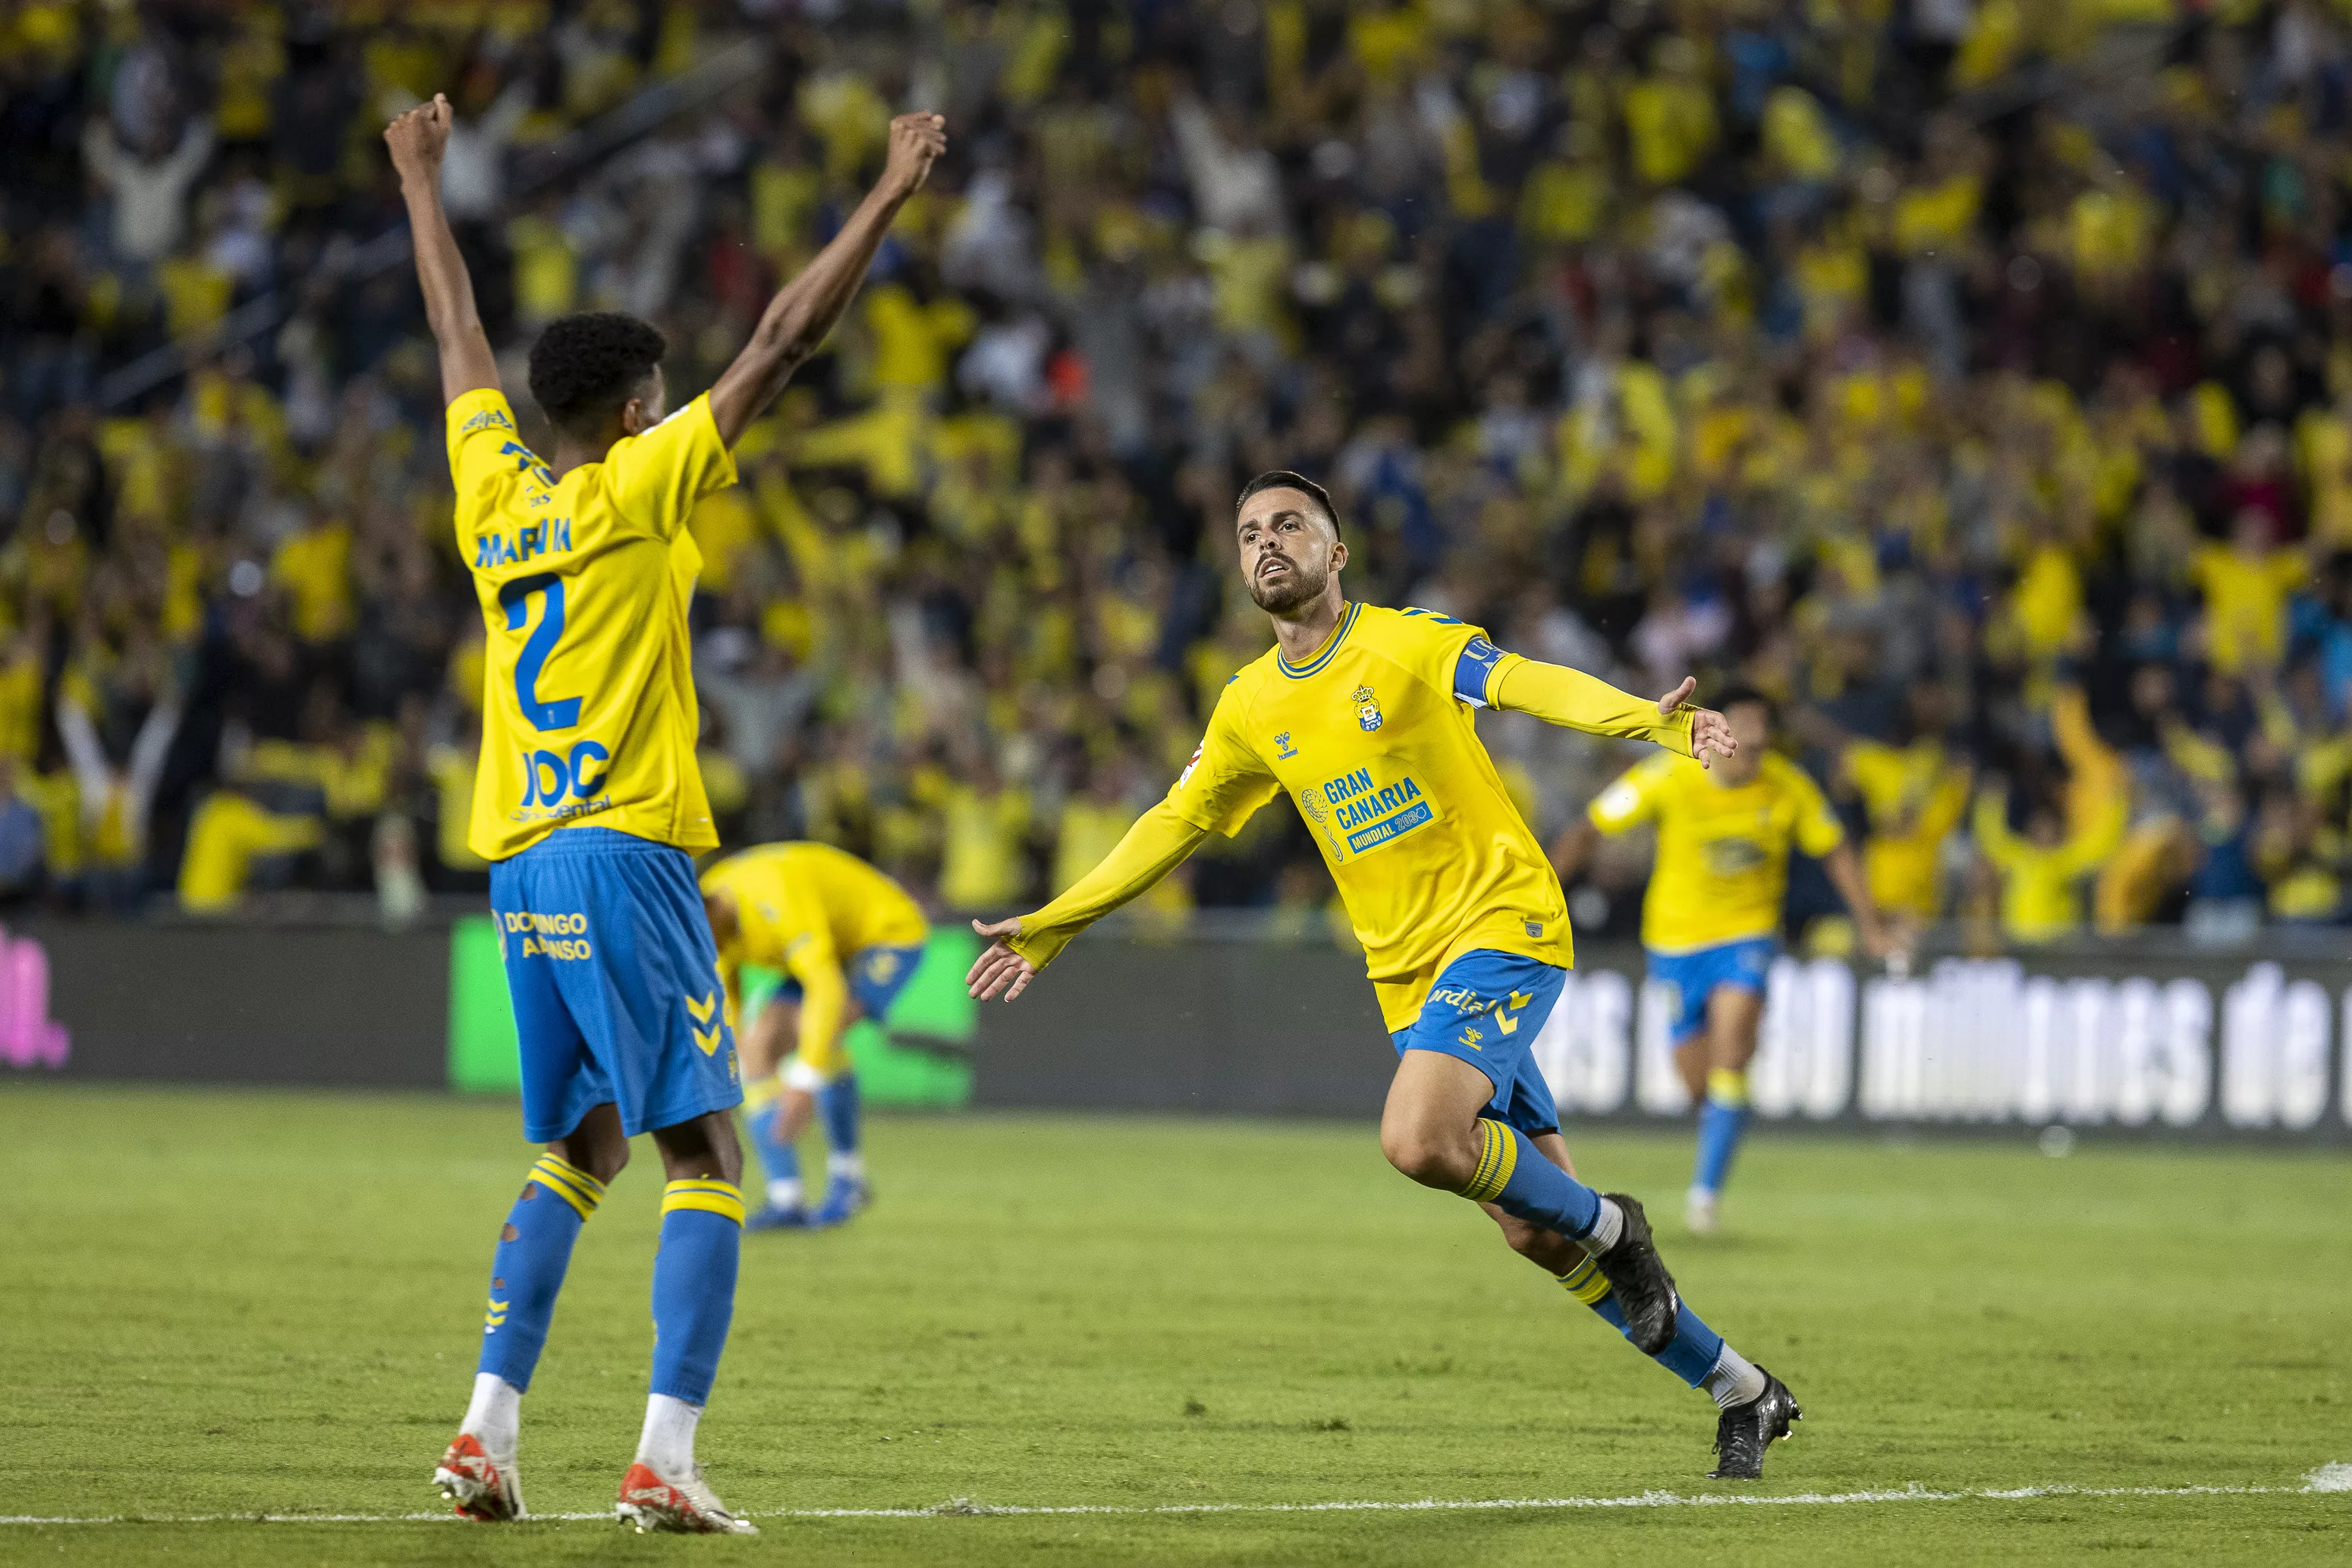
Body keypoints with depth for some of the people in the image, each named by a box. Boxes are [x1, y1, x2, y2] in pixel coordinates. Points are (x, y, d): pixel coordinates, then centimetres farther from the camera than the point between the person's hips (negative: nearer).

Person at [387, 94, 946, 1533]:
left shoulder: (495, 495, 10)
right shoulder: (639, 490, -6)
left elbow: (458, 334, 25)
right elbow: (784, 342, -7)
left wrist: (425, 185, 39)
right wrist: (889, 198, -2)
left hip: (520, 866, 7)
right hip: (624, 857, -7)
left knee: (582, 1148, 17)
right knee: (705, 1156, -5)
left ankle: (490, 1429, 6)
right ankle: (666, 1459, -15)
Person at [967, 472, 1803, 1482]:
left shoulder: (1408, 644, -6)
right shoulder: (1250, 707, 12)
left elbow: (1527, 683, -23)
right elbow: (1171, 826, 23)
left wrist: (1649, 719, -41)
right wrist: (1051, 927, 24)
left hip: (1502, 922, -6)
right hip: (1407, 974, 6)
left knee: (1418, 1141, -29)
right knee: (1533, 1233, 3)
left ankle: (1608, 1228, -2)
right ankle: (1740, 1392, 17)